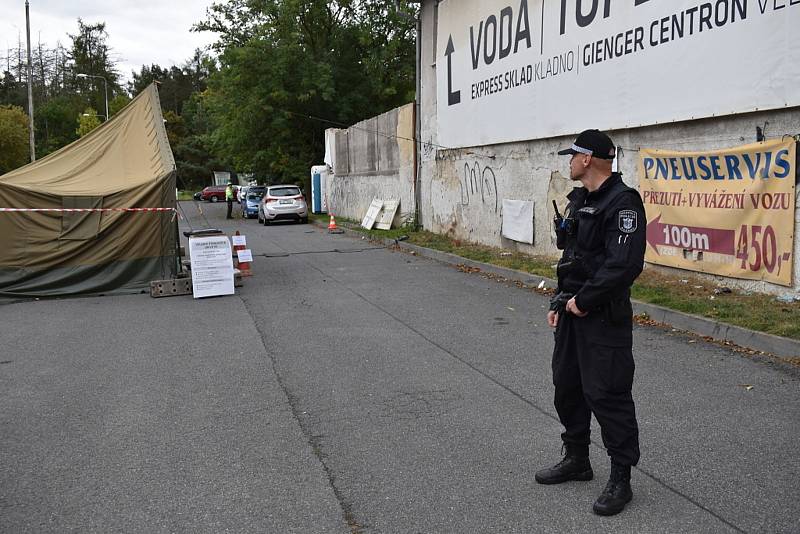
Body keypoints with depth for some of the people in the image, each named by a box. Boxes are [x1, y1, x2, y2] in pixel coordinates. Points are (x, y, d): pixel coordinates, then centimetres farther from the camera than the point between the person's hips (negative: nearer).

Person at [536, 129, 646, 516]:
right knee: (567, 386, 17)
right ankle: (576, 459, 34)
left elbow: (624, 265, -25)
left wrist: (583, 301, -18)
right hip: (574, 310, 10)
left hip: (604, 317, -10)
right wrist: (560, 301, 13)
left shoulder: (622, 202, -16)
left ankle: (621, 480, 13)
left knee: (606, 395, -3)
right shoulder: (579, 200, 14)